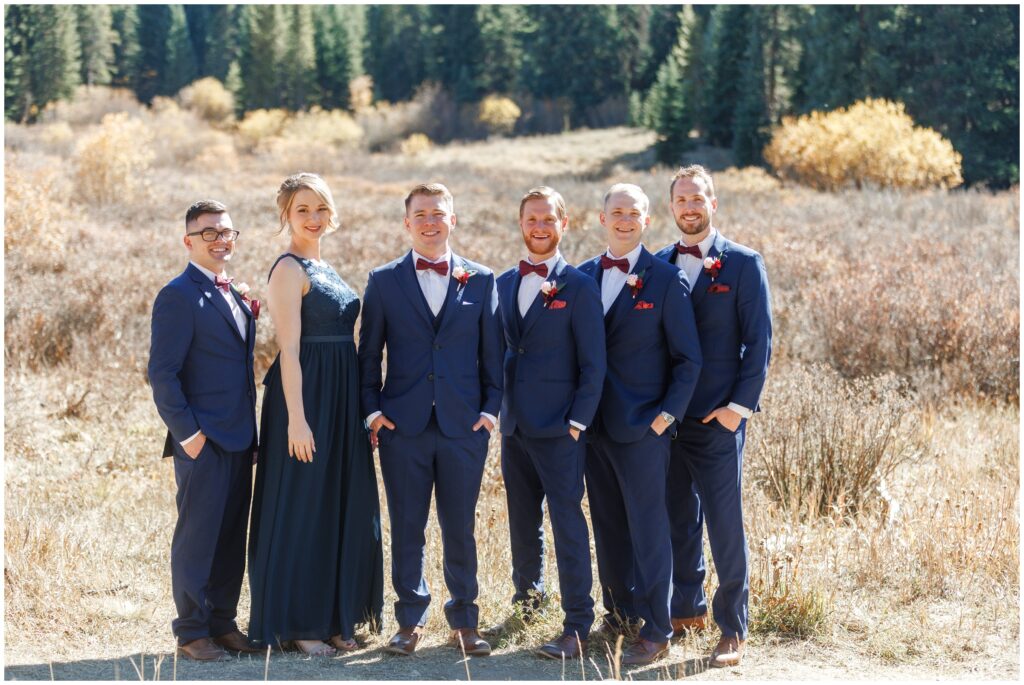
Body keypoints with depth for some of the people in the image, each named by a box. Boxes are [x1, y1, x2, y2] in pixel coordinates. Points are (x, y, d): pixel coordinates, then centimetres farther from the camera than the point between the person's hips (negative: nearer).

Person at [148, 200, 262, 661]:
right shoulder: (178, 296, -10)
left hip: (239, 440, 8)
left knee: (232, 537, 12)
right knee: (197, 537, -1)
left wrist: (252, 432, 15)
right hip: (203, 442, -8)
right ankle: (191, 632, 8)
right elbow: (162, 373, -14)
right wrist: (187, 433, -17)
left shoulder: (235, 298, 17)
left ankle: (222, 622, 21)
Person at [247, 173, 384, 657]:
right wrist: (297, 418, -22)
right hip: (308, 396, -9)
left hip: (340, 400, 9)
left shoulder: (323, 269, 16)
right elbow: (289, 349, -16)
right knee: (301, 508, -2)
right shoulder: (289, 269, -10)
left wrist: (363, 408, 15)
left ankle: (332, 618, 21)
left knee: (341, 506, 12)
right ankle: (295, 625, 6)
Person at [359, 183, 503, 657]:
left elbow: (492, 352, 7)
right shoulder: (384, 281, 6)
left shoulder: (481, 280, 7)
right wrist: (372, 410, -2)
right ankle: (410, 621, 15)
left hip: (464, 424, 0)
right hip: (403, 424, 0)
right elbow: (368, 354, 7)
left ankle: (464, 622, 15)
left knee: (460, 528, 5)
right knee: (407, 528, 4)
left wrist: (490, 408, -1)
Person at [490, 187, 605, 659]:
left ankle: (577, 628, -5)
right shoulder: (504, 283, 11)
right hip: (514, 426, 5)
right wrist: (497, 408, 9)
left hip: (559, 430, -5)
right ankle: (527, 592, 36)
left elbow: (593, 364, -6)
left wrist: (578, 422, -11)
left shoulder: (579, 288, -5)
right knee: (522, 522, 15)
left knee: (568, 526, -7)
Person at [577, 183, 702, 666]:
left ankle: (656, 631, 4)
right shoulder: (584, 276, 8)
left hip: (642, 426, -5)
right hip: (594, 423, 5)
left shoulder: (666, 280, -5)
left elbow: (688, 359, -4)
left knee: (647, 528, -2)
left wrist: (667, 415, -11)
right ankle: (618, 613, 24)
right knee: (608, 525, 12)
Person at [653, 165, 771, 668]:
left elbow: (758, 341, -5)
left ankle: (733, 629, 4)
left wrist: (739, 406, -12)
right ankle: (687, 609, 25)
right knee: (678, 520, 12)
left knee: (725, 525, -3)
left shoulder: (743, 264, -3)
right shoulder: (658, 265, 9)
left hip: (717, 418, -4)